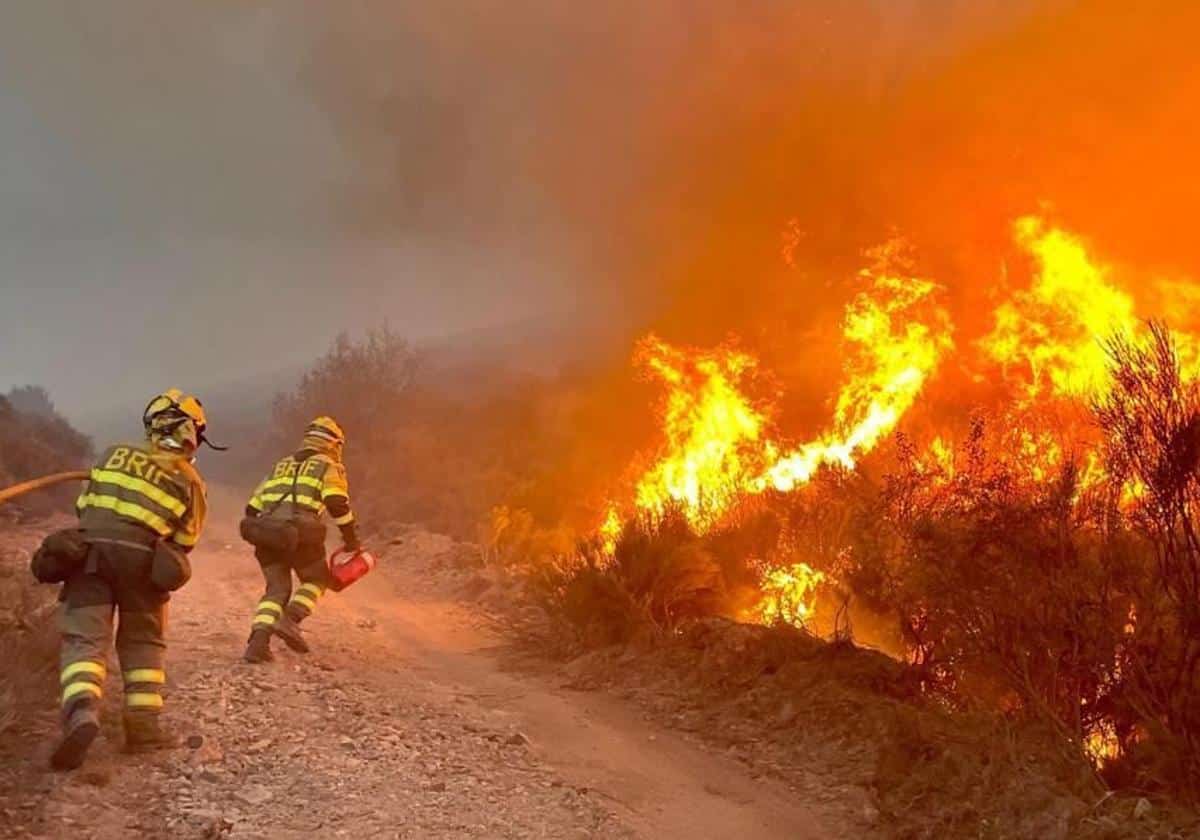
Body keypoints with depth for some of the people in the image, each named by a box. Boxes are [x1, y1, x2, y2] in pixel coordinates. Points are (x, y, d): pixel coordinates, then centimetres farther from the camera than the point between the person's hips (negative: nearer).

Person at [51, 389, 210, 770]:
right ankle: (144, 724, 9)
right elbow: (184, 541, 10)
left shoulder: (115, 454, 16)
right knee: (142, 641, 16)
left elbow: (83, 504, 18)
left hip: (90, 550, 1)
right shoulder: (190, 480, 10)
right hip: (142, 558, -1)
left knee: (85, 637, -4)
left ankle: (81, 709, -29)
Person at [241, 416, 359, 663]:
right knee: (315, 580, 17)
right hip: (300, 531, -4)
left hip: (266, 531, 4)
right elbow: (337, 503, -3)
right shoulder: (329, 467, 15)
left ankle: (258, 641, -6)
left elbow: (252, 509, 26)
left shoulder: (280, 466, 31)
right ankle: (290, 620, -6)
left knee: (276, 589, 14)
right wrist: (351, 538, 3)